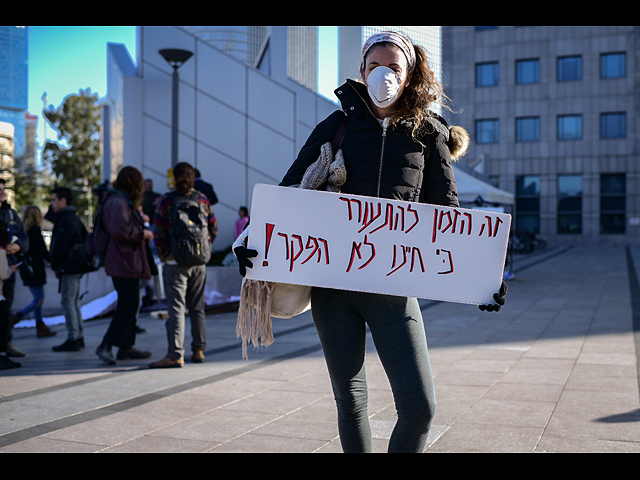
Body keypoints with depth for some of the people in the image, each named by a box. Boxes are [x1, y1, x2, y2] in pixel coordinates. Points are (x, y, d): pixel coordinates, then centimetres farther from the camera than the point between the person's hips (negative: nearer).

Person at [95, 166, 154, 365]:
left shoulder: (124, 202, 20)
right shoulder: (118, 202, -15)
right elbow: (119, 229, -27)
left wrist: (138, 219, 23)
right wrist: (143, 233, -16)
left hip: (128, 263, 11)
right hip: (124, 264, -11)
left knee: (131, 305, 14)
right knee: (127, 306, -11)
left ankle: (126, 347, 21)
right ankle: (105, 346, -8)